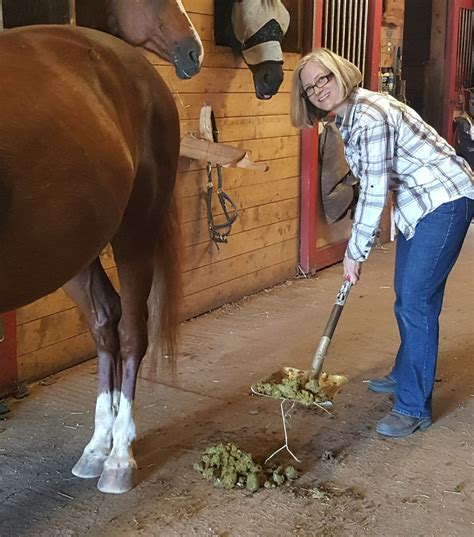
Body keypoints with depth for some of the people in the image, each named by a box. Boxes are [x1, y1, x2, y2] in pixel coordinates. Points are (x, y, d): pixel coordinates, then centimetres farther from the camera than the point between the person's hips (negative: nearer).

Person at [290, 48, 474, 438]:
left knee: (416, 304, -9)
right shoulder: (347, 118, 6)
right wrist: (357, 247, 14)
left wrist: (355, 253, -15)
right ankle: (406, 375, 38)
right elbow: (371, 186, 14)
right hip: (418, 203, 10)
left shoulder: (370, 116, -24)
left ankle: (414, 408, -1)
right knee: (407, 298, 19)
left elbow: (374, 193, -24)